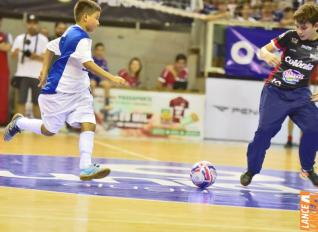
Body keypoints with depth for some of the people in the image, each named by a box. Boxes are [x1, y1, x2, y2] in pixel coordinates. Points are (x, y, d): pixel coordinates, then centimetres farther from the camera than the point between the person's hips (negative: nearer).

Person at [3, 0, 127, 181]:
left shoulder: (71, 33, 8)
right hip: (58, 93, -9)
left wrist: (45, 70, 19)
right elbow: (88, 64, -34)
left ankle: (86, 167, -16)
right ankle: (19, 123, 33)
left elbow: (51, 47, 20)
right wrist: (111, 78, -39)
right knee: (49, 130, 7)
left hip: (78, 93, 9)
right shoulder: (81, 38, -22)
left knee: (88, 125, -9)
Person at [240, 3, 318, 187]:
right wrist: (267, 55, -24)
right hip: (276, 91, -1)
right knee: (266, 129, -12)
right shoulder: (290, 37, -7)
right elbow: (263, 50, -1)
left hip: (300, 94, 1)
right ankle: (251, 170, 5)